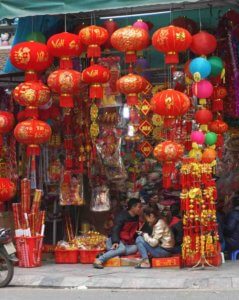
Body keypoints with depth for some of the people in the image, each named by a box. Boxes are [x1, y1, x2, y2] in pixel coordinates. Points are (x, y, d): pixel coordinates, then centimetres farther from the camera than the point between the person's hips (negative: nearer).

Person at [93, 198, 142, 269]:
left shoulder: (136, 218, 11)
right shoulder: (122, 216, -11)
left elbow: (134, 233, 20)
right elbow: (115, 230, -19)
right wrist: (115, 242, -34)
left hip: (127, 243, 7)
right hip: (114, 241, -7)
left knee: (135, 248, -22)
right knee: (122, 248, -37)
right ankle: (100, 259, -35)